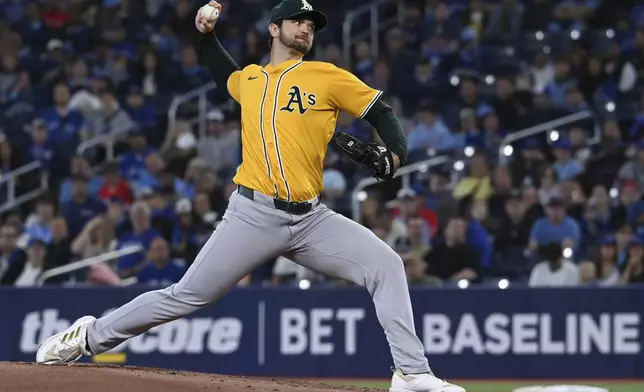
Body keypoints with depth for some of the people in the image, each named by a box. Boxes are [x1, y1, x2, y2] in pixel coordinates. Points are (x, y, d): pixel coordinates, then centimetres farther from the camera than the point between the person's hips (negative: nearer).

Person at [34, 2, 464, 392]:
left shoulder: (326, 76, 5)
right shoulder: (250, 79, 14)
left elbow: (381, 112, 5)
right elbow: (226, 75, 40)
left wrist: (395, 154, -13)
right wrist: (207, 35, 27)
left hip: (311, 218, 0)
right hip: (254, 215, 0)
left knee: (387, 265, -15)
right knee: (187, 296, -1)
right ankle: (91, 336, 15)